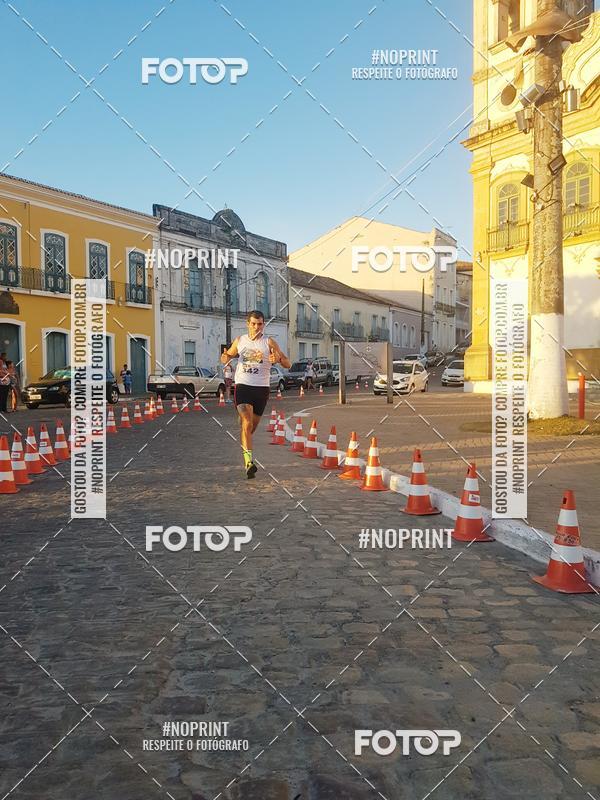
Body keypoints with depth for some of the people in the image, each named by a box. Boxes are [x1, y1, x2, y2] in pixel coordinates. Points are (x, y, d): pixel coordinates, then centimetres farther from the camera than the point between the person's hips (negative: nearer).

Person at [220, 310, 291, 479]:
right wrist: (225, 357, -6)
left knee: (253, 425, 14)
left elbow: (288, 364, -2)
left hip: (262, 388, 1)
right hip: (243, 386, -1)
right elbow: (225, 358, 20)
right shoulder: (239, 341, 7)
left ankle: (245, 445, 46)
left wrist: (278, 359, -26)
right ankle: (249, 462, -22)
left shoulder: (269, 342, 0)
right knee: (246, 423, -17)